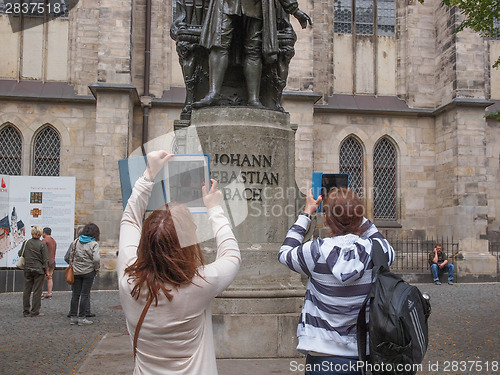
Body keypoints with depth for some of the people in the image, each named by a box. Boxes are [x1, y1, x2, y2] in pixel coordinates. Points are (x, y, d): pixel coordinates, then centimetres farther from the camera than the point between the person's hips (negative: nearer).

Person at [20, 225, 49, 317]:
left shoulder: (26, 243, 0)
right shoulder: (42, 244, -10)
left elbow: (20, 254, 11)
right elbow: (45, 260, -9)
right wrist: (47, 271, -1)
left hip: (27, 269, 4)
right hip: (38, 270, -4)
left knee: (27, 290, 12)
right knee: (37, 291, 2)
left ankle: (26, 311, 16)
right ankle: (35, 311, 4)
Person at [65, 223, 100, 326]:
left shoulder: (75, 242, 5)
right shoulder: (94, 244, -9)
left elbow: (67, 257, 7)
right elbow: (96, 259, -19)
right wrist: (97, 269, -3)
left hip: (75, 272, 4)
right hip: (88, 272, -4)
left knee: (75, 294, 9)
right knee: (85, 294, 1)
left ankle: (73, 317, 14)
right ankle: (82, 318, 3)